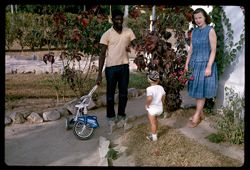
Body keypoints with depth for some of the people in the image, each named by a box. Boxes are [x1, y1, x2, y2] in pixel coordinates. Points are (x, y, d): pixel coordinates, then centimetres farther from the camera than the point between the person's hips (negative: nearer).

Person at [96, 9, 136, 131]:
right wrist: (99, 73, -11)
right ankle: (111, 116, 21)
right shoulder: (107, 34, -7)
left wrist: (131, 46, -23)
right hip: (111, 67, -3)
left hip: (124, 66, 3)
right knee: (110, 93, 7)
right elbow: (102, 54, -7)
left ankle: (121, 115, 27)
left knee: (123, 93, 11)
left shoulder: (128, 31, 2)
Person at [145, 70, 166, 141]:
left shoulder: (149, 89, -23)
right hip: (160, 108, 7)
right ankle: (154, 133, 40)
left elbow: (149, 98, -34)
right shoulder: (161, 88, -2)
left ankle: (154, 137, 18)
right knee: (155, 121, 26)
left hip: (152, 108, -7)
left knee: (152, 123, 7)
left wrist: (147, 104, -17)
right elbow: (163, 97, 7)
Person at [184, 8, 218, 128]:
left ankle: (196, 117, 4)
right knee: (196, 90, 10)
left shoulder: (210, 30, -8)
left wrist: (209, 67, -17)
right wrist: (187, 64, 9)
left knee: (201, 91, -1)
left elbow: (213, 50, -11)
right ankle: (200, 114, 23)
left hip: (205, 64, -6)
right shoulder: (194, 32, 10)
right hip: (194, 64, 6)